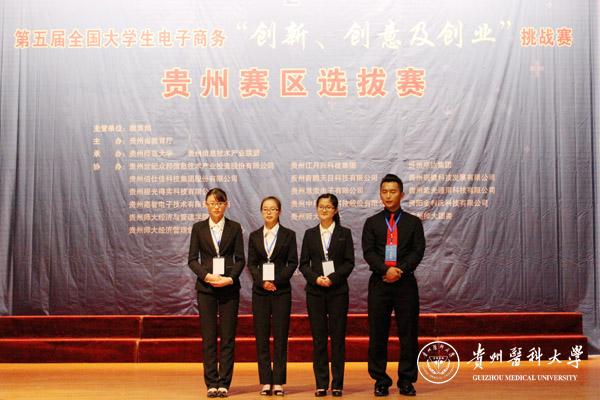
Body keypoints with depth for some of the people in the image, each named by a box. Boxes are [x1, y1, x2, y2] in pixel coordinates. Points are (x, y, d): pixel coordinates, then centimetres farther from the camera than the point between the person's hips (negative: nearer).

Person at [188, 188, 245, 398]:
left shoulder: (234, 227, 4)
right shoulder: (198, 228, 5)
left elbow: (240, 259, 3)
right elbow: (192, 259, 3)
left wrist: (231, 278, -13)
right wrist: (206, 275, -13)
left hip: (229, 286, 0)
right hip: (206, 287, 0)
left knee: (228, 337, 1)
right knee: (208, 337, 2)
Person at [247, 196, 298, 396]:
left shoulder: (289, 235, 4)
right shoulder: (254, 236, 9)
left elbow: (293, 262, -1)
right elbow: (251, 263, 5)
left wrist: (277, 281, -12)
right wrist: (262, 282, -11)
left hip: (281, 290, -2)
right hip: (260, 291, 2)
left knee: (280, 336, 0)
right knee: (261, 337, 2)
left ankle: (278, 382, 6)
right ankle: (265, 382, 9)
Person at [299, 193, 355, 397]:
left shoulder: (344, 233, 4)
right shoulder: (310, 234, 9)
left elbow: (349, 262, -1)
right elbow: (303, 264, 5)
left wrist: (333, 278, -14)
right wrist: (316, 278, -13)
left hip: (338, 290, -1)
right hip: (315, 291, 1)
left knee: (338, 337, 1)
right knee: (318, 337, 3)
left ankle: (337, 384, 9)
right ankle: (321, 384, 10)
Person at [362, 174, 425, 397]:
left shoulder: (413, 222, 9)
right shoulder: (372, 223, 10)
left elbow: (418, 251, -1)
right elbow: (368, 252, -2)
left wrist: (401, 270, -15)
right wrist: (386, 269, -17)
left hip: (405, 282, 0)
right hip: (379, 283, 0)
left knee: (408, 333, 2)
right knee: (378, 333, 2)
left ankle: (406, 380, 12)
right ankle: (380, 381, 12)